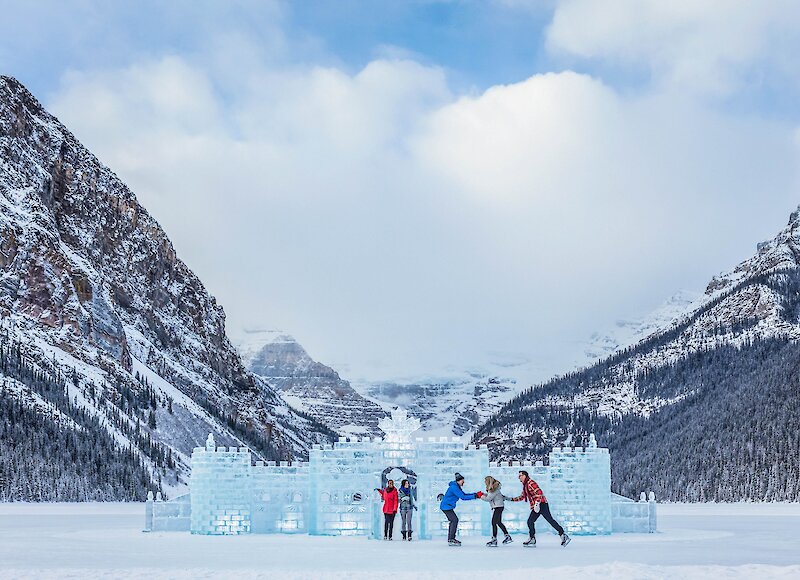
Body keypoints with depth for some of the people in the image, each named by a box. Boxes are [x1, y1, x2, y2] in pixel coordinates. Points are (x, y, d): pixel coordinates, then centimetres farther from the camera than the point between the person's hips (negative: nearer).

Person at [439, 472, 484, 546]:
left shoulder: (457, 487, 12)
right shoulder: (454, 487, -21)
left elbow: (464, 495, 12)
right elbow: (463, 497, -25)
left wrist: (476, 494, 1)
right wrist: (475, 496, -23)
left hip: (448, 506, 11)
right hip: (446, 506, -11)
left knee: (453, 520, 15)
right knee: (454, 520, -13)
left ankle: (450, 539, 21)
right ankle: (451, 539, -13)